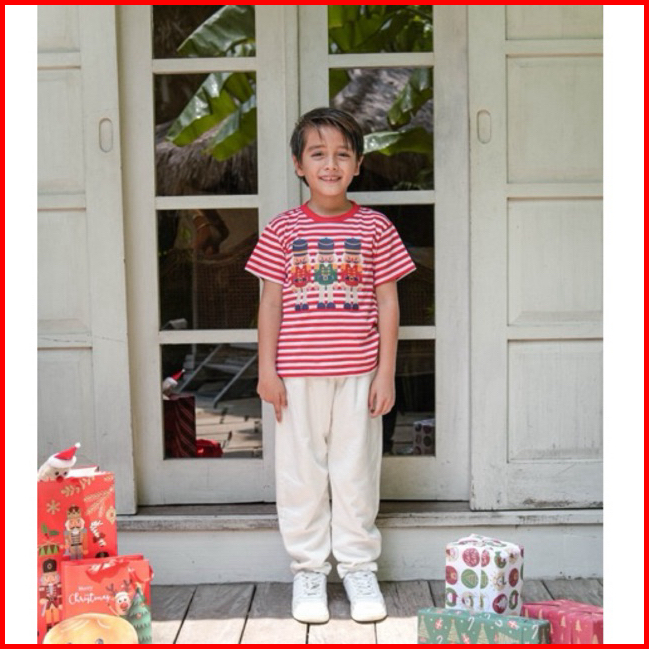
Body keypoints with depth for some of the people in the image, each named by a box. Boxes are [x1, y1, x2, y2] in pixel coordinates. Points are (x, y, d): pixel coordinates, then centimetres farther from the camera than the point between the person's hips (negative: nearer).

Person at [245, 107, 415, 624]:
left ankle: (359, 568, 23)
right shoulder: (283, 230, 2)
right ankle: (308, 569, 22)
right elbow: (271, 302, 3)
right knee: (301, 473, 7)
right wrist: (267, 369, -2)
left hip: (357, 375, 0)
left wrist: (386, 373, -1)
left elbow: (388, 303, 3)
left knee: (357, 471, 8)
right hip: (297, 376, 0)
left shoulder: (375, 228, 3)